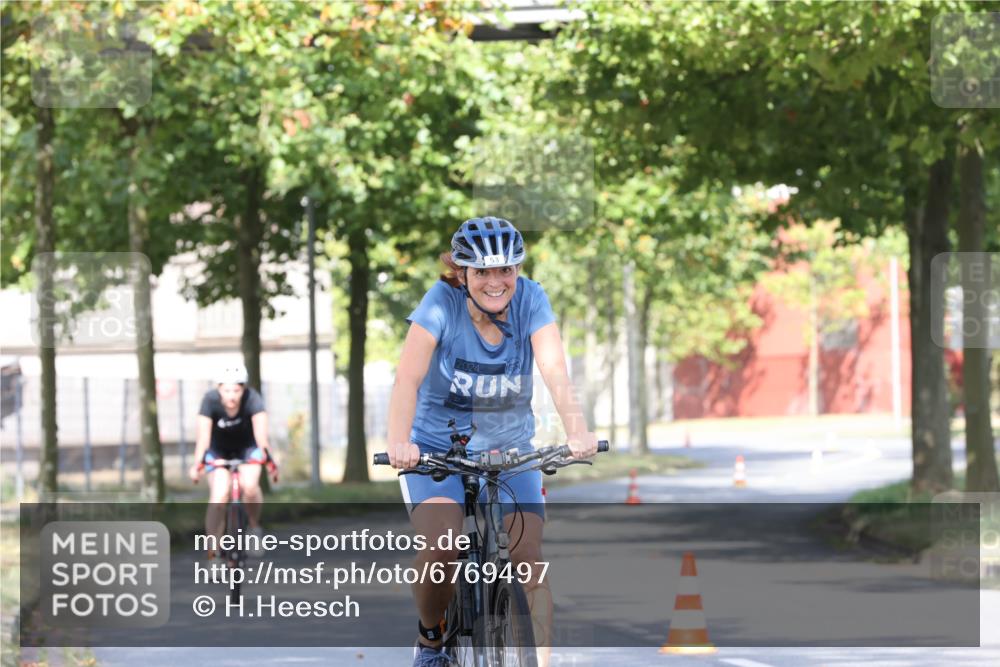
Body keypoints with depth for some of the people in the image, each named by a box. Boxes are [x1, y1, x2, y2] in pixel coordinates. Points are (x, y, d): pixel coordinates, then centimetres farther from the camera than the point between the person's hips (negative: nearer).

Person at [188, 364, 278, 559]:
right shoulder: (211, 400, -29)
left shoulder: (252, 399, -29)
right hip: (218, 448, 0)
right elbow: (203, 435, -38)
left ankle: (255, 527, 2)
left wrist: (269, 458, -56)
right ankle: (212, 551, -8)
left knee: (249, 486, -26)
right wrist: (197, 464, -52)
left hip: (246, 446, 0)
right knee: (219, 497, -19)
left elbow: (261, 434, -40)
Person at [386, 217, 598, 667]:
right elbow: (408, 379, -29)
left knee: (529, 559, -14)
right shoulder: (442, 302, -19)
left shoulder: (530, 299, -13)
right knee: (441, 546, -25)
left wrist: (577, 430, -44)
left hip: (509, 450, 2)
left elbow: (555, 370, -25)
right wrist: (399, 442, -47)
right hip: (436, 449, -2)